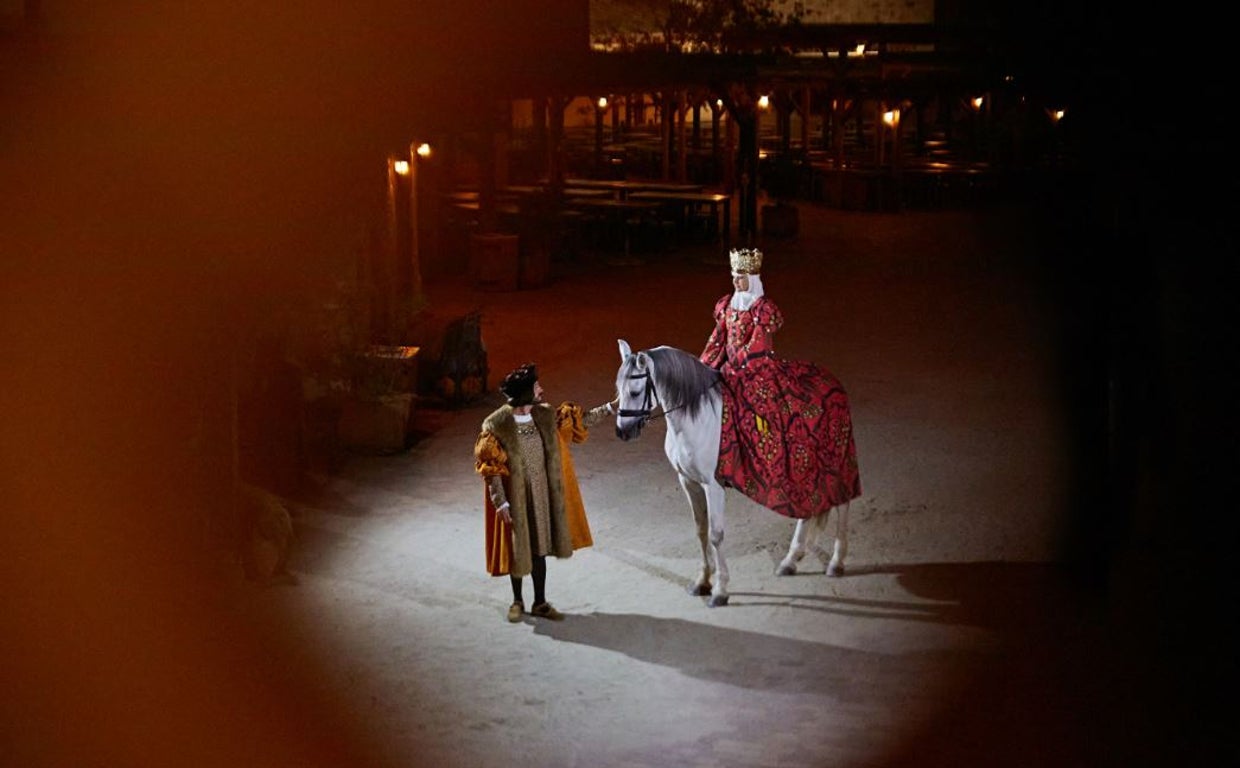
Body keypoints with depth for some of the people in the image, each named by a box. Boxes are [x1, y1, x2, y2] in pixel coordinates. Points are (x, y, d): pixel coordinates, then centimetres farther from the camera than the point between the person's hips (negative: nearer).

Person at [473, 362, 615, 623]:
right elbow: (491, 469, -15)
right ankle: (517, 601, 30)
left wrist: (610, 408, 0)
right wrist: (500, 502, -17)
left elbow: (579, 420, 7)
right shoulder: (496, 425, -19)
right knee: (517, 550, 10)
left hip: (542, 496, 4)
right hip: (514, 499, -4)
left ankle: (540, 603, 25)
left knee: (539, 549, 12)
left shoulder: (546, 415, -4)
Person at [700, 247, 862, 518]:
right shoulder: (727, 305, 10)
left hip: (760, 371, -6)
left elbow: (756, 347, -15)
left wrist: (731, 366, -19)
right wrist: (704, 368, 1)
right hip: (733, 371, 6)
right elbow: (718, 340, 11)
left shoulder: (764, 308, -9)